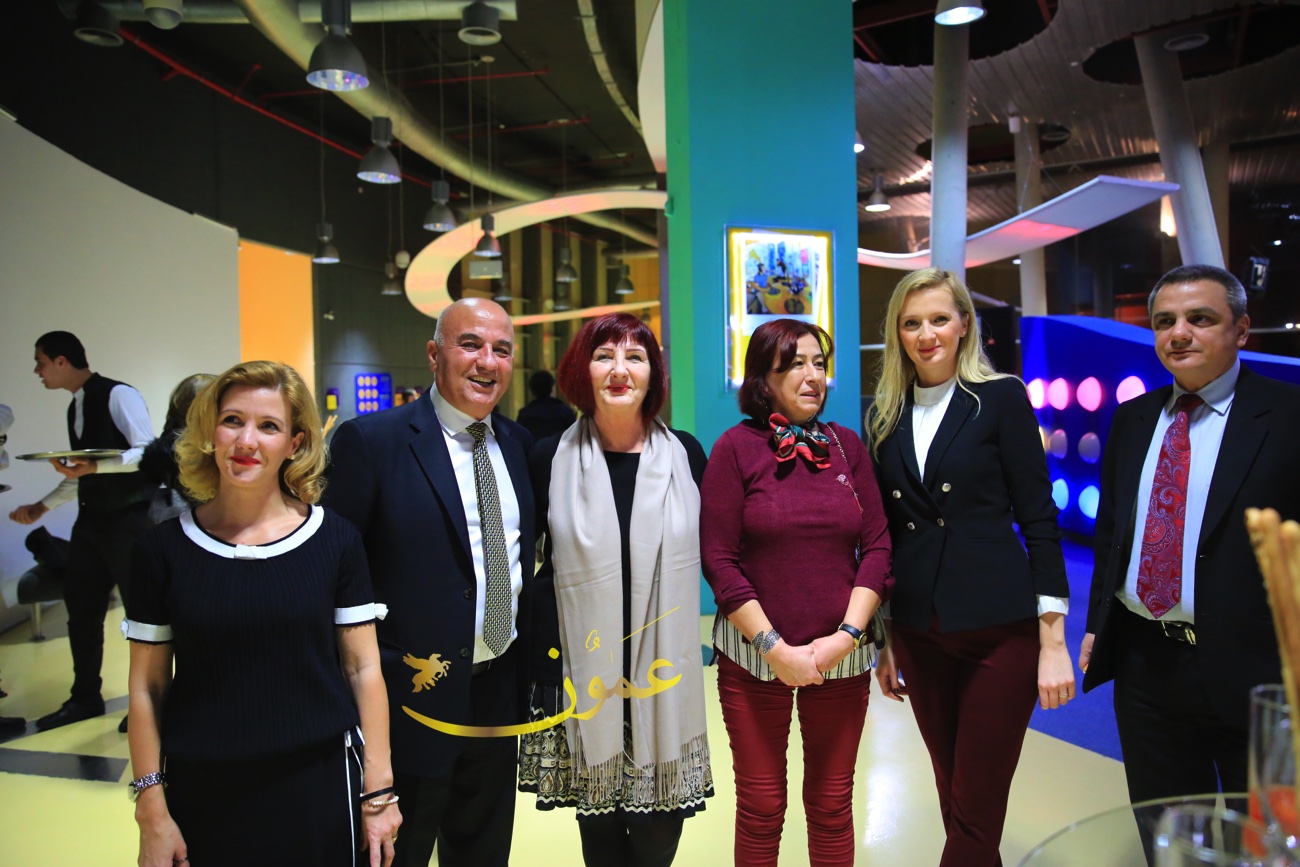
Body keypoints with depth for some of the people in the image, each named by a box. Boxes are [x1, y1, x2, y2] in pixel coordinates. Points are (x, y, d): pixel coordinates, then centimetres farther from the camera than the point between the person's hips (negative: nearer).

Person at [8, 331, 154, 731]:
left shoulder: (118, 395, -12)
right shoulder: (75, 407, 15)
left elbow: (147, 452, -20)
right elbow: (83, 475, 20)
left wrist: (93, 465, -29)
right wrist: (43, 506, 16)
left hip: (129, 518, -9)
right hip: (92, 519, 9)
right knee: (81, 607, 13)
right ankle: (85, 697, 27)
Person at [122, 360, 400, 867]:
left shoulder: (335, 541, -5)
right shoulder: (164, 549, -3)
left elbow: (363, 669, -2)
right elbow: (146, 687, 2)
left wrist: (378, 791, -2)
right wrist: (152, 810, 0)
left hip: (319, 787, 0)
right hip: (203, 797, 1)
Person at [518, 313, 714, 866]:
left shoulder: (685, 454, 0)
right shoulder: (551, 459, -3)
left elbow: (707, 551, 9)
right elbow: (536, 577, 0)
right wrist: (546, 683, -3)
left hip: (665, 680, 1)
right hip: (585, 681, -1)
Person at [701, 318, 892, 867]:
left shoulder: (847, 445, 5)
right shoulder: (737, 447, -4)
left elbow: (877, 546, 3)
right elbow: (718, 558, -7)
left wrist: (846, 635, -8)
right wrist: (775, 647, -12)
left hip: (841, 657, 3)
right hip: (754, 655, -2)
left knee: (832, 805, 12)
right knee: (761, 806, 9)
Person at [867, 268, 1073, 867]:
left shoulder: (1001, 398, -3)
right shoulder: (885, 417, 7)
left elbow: (1039, 519, -5)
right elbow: (884, 532, 10)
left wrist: (1053, 642, -9)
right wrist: (881, 641, 12)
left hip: (1000, 629, -4)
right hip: (918, 633, 4)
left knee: (976, 807, 1)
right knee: (952, 794, 14)